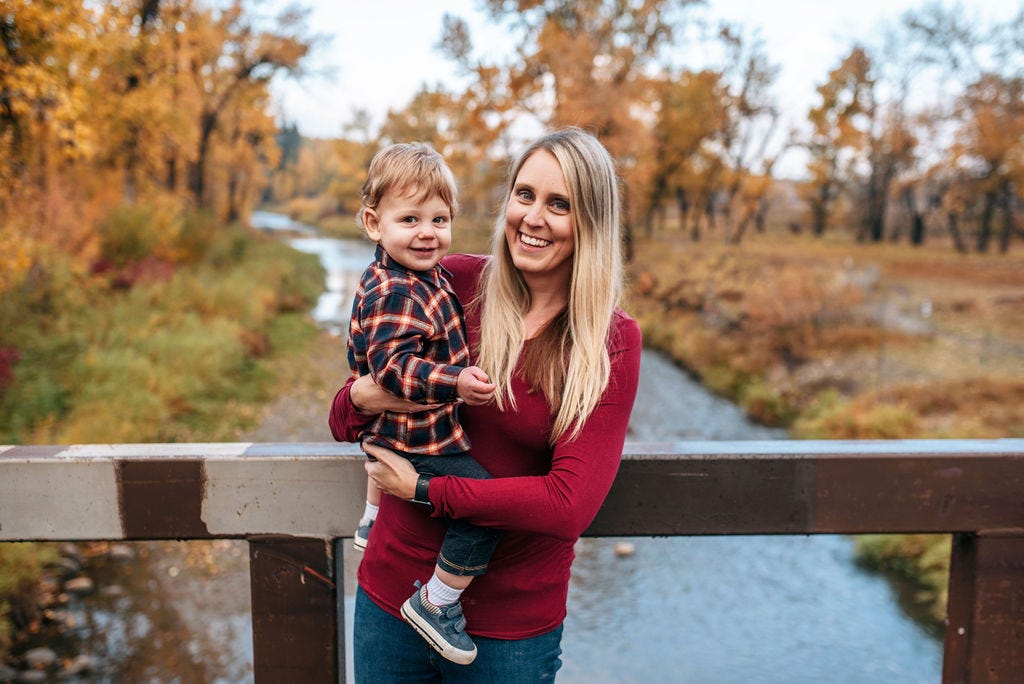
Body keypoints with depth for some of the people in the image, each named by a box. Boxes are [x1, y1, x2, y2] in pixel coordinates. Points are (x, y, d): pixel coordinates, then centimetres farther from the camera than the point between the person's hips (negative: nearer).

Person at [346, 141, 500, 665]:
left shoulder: (419, 275, 5)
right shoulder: (393, 295, -28)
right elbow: (393, 366, -35)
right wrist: (455, 381, -45)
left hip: (395, 427, 11)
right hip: (421, 441, -11)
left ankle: (371, 524, 67)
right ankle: (436, 602, 1)